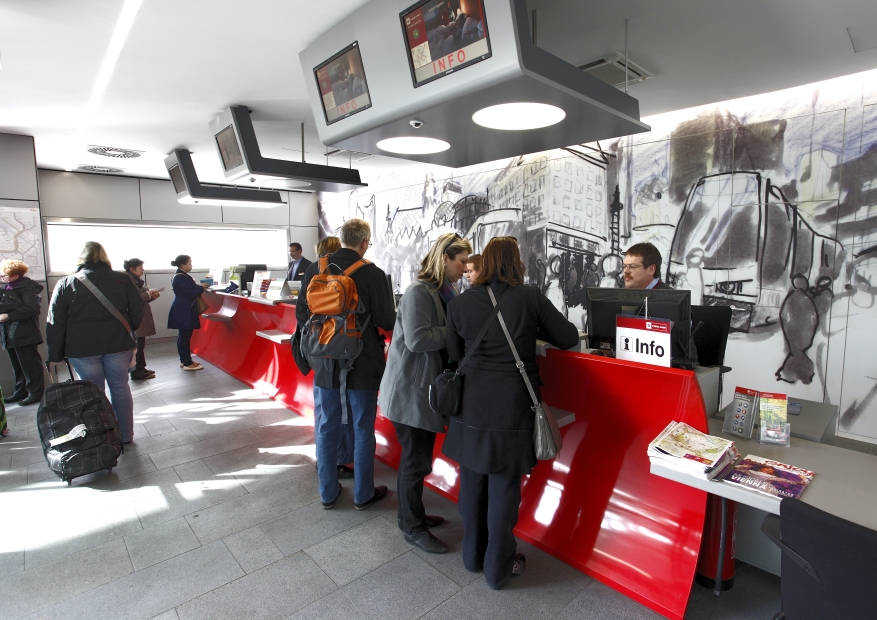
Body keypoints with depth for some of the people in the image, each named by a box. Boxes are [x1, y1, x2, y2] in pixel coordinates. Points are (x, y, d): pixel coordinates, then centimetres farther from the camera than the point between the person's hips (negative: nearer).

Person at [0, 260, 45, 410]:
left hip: (24, 334, -9)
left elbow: (31, 308, -21)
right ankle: (20, 392, 24)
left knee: (30, 366, -2)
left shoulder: (27, 287, -11)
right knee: (17, 366, 15)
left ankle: (35, 393, 5)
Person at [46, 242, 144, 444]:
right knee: (120, 388, 12)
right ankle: (126, 436, 21)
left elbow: (55, 323, -2)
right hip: (118, 344, 1)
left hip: (82, 349, -1)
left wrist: (55, 354, 4)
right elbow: (137, 311, 1)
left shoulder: (65, 284, -1)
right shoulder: (122, 279, 0)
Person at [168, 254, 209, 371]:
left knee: (183, 336, 15)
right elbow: (191, 294, -20)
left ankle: (184, 360, 24)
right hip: (184, 311, -11)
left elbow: (189, 291, 17)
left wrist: (198, 287, 5)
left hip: (183, 310, 11)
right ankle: (187, 364, -1)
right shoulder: (181, 278, -18)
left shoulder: (180, 276, 14)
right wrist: (201, 287, -7)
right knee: (185, 336, -6)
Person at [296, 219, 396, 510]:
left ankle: (328, 492, 30)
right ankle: (363, 494, 26)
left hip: (325, 363, 3)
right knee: (362, 429, 12)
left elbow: (301, 314, 2)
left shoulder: (315, 269, -4)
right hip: (362, 364, -3)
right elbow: (387, 322, -13)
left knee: (326, 428, 15)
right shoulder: (372, 273, -15)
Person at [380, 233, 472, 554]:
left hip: (428, 386, 9)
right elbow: (417, 339, -27)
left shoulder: (445, 291, 9)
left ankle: (412, 514, 39)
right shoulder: (419, 291, -18)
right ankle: (413, 527, 25)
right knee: (416, 460, 5)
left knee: (418, 456, 21)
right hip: (411, 389, -9)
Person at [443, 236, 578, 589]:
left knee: (472, 483, 19)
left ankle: (473, 555, 39)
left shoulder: (460, 303, 0)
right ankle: (498, 569, 30)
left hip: (472, 404, 3)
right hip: (512, 406, -2)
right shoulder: (531, 298, -7)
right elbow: (569, 338, 2)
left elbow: (454, 356, 7)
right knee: (504, 487, 12)